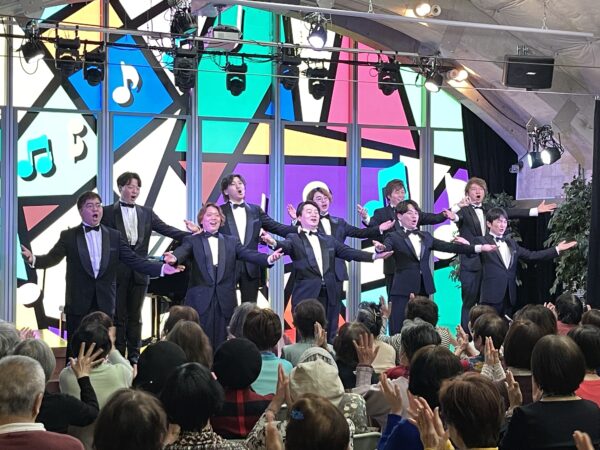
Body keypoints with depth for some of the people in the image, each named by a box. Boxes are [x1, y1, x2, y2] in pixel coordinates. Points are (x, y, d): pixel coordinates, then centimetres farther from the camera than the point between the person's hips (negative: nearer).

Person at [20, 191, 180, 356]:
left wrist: (162, 268, -9)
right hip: (79, 304, -2)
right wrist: (33, 259, -29)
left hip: (105, 304, 2)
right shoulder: (69, 236, 3)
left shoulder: (114, 236, 8)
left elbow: (134, 261, 4)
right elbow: (52, 258, -7)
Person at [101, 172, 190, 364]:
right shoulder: (108, 212, 1)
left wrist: (191, 235, -13)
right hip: (117, 272, -3)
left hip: (139, 271, 3)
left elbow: (166, 229, 1)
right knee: (118, 316, 2)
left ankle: (134, 356, 15)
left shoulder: (146, 213, 10)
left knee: (135, 316, 9)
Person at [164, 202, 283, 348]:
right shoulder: (192, 241, 8)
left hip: (225, 302, 2)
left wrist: (269, 258, -19)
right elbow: (182, 251, -12)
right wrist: (174, 258, -37)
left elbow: (249, 254, 1)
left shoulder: (231, 241, 15)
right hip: (200, 301, -2)